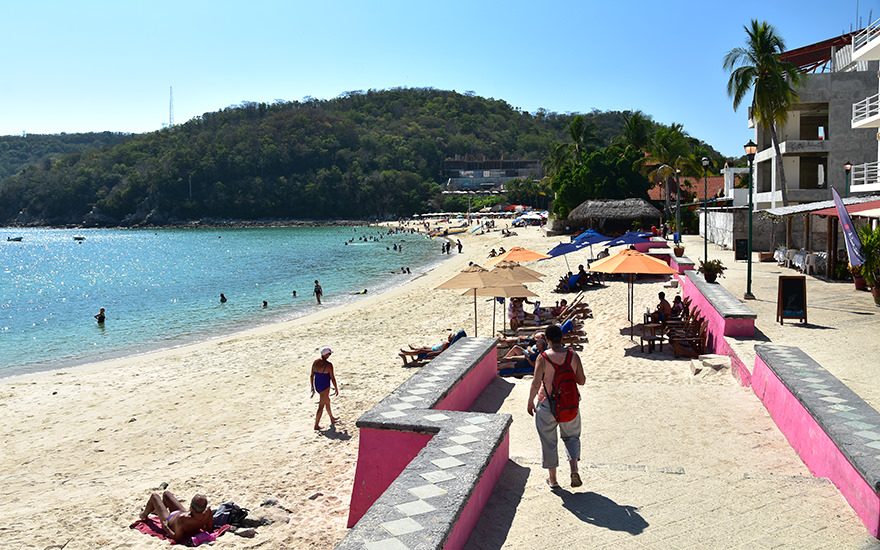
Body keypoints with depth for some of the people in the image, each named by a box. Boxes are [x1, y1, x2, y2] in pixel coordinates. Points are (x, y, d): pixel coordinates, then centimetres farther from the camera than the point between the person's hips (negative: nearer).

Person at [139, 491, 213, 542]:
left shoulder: (182, 520, -50)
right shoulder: (208, 512, -39)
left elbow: (178, 538, -33)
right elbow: (209, 529, -20)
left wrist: (165, 528, -19)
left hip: (169, 521, -5)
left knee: (154, 496, 15)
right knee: (166, 493, 26)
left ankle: (144, 514, 48)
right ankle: (156, 510, 61)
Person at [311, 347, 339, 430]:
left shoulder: (315, 362, -1)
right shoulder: (329, 365, -21)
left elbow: (311, 376, 5)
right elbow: (332, 378, -15)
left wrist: (312, 388, 15)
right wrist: (336, 389, -2)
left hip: (317, 385, 8)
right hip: (324, 387, -8)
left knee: (327, 400, 27)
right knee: (321, 406, 4)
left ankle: (332, 419, 44)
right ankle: (316, 425, 10)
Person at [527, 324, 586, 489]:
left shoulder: (543, 358, -14)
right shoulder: (573, 356, -7)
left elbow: (536, 384, -16)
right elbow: (582, 381, -3)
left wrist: (530, 402, -2)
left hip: (547, 405, -2)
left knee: (549, 442, 13)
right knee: (571, 437, 23)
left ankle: (552, 479, 22)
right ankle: (574, 470, 3)